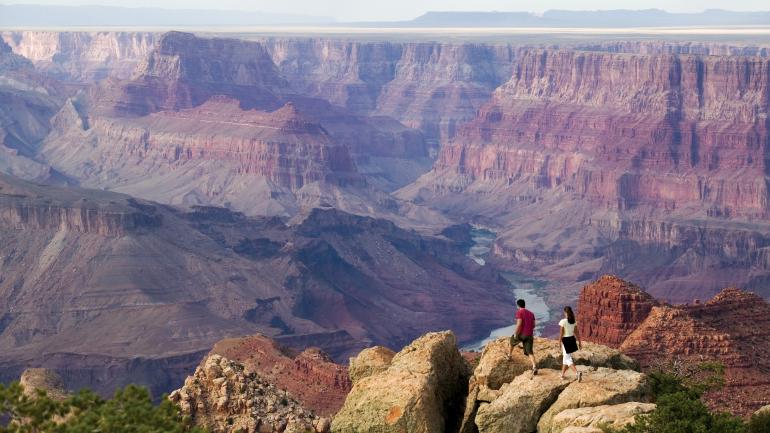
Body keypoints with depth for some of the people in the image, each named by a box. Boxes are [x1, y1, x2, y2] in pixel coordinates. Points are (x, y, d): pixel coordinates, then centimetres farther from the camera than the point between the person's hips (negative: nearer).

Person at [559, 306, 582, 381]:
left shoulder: (563, 321, -16)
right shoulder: (574, 321, 2)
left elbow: (561, 333, -14)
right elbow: (577, 332, 6)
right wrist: (579, 342, 12)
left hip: (565, 340, -6)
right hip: (572, 339, 7)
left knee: (568, 359, -4)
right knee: (565, 357, 20)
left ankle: (577, 372, -24)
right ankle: (562, 374, 29)